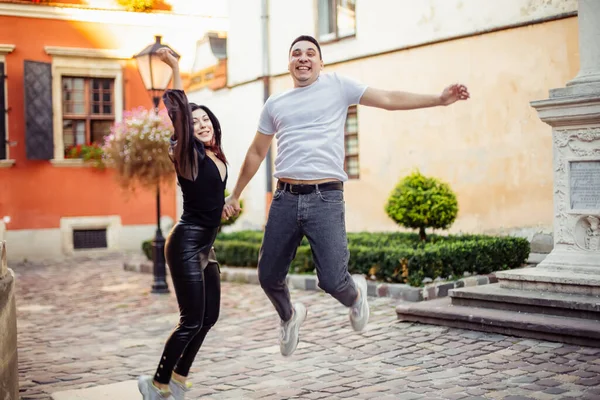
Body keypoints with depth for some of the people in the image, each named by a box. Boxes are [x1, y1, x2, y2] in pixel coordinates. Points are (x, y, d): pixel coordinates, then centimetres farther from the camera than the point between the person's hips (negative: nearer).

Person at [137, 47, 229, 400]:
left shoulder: (217, 157, 9)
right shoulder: (189, 154, -12)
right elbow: (179, 113, -24)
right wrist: (175, 70, -26)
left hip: (206, 245, 8)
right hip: (187, 244, -8)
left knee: (209, 317, 11)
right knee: (192, 320, -6)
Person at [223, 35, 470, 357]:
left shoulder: (337, 86, 9)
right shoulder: (274, 104, 17)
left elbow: (389, 100, 6)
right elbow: (256, 153, 25)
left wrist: (439, 99, -1)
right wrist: (235, 195, 27)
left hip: (326, 199, -3)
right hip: (285, 199, 3)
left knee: (332, 280, -12)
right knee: (269, 277, 6)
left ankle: (355, 294, 25)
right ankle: (289, 315, 39)